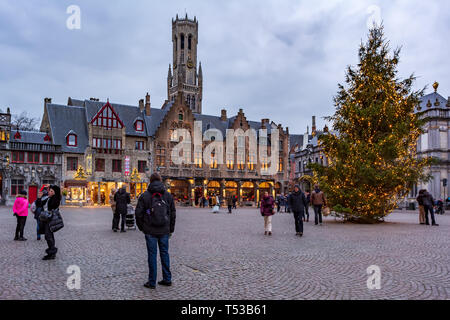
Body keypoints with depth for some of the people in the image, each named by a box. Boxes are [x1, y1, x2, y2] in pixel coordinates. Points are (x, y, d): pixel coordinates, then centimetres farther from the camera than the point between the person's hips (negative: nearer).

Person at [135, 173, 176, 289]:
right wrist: (171, 229, 16)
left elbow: (139, 213, -5)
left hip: (150, 231, -2)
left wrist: (141, 227, 11)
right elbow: (173, 213, 7)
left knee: (152, 255, 5)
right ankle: (167, 279, 19)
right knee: (164, 253, 13)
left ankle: (152, 282, 12)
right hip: (164, 231, 2)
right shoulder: (168, 195, 3)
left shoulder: (144, 196, -5)